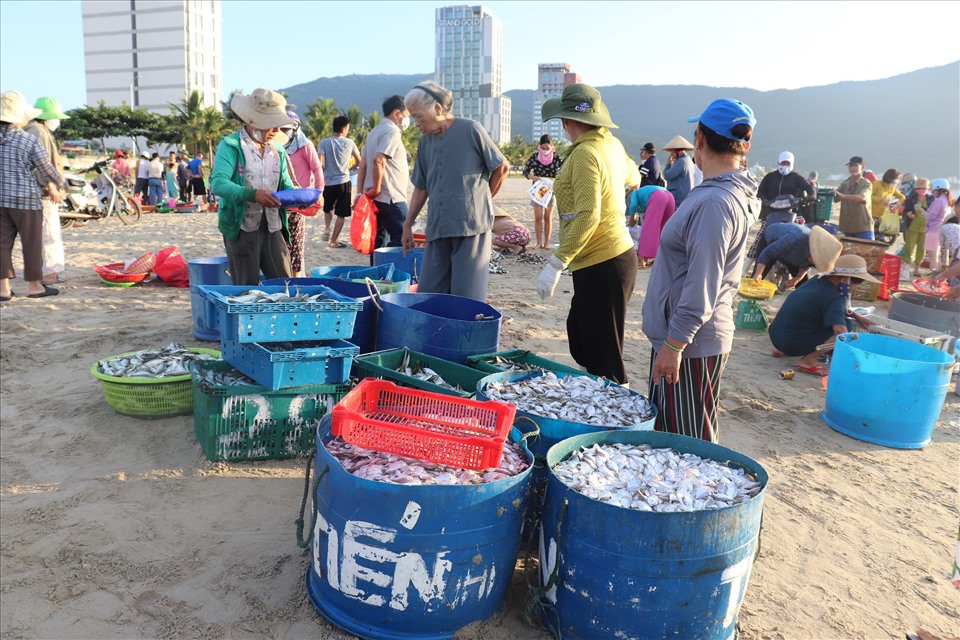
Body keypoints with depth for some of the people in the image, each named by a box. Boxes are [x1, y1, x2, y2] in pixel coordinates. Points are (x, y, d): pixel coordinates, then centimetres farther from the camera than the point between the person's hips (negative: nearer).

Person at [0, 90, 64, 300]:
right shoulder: (30, 141, -10)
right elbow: (46, 169, -4)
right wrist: (57, 184, 16)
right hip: (26, 200, -4)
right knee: (32, 243, 6)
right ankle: (34, 286, 14)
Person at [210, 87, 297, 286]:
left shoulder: (277, 150, 15)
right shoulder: (231, 145, -5)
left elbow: (286, 184, 18)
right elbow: (218, 183, -17)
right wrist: (252, 194, -32)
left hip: (273, 227, 5)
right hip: (241, 227, -5)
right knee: (246, 291, 1)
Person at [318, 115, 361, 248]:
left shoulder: (324, 142, -2)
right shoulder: (349, 143, 0)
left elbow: (320, 164, -11)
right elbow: (359, 161, 14)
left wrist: (320, 179, 6)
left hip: (328, 182, 2)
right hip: (344, 182, -2)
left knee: (328, 209, 27)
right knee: (341, 214, 6)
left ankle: (327, 229, 9)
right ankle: (334, 240, 6)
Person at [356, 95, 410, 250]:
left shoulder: (375, 132, 19)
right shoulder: (392, 132, -11)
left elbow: (362, 164, 18)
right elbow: (379, 160, -25)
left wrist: (361, 192, 14)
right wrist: (377, 188, -16)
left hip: (376, 199, 10)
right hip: (392, 199, -10)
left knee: (379, 240, 12)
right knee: (401, 241, -9)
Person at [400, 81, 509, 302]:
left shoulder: (471, 130, -5)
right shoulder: (425, 142, 11)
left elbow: (502, 167, 1)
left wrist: (482, 200, 8)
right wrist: (407, 225, 17)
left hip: (471, 226, -5)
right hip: (437, 229, 5)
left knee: (466, 296, -2)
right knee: (428, 294, 5)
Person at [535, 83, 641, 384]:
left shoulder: (585, 153, -17)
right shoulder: (613, 144, 9)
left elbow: (587, 216, -26)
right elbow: (633, 179, 30)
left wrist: (556, 263, -26)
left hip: (600, 266, -10)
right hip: (619, 255, 10)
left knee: (604, 359, -3)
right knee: (579, 337, 22)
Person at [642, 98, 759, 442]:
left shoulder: (715, 203, -23)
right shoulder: (734, 191, 10)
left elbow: (701, 288, -25)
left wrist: (674, 344, -21)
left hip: (691, 343, -10)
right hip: (687, 337, 10)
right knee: (665, 429, 21)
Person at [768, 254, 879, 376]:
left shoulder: (818, 280, 9)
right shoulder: (834, 298, -16)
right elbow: (840, 329, -30)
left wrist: (856, 316, 15)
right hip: (792, 343, -9)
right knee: (846, 326, -8)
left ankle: (781, 350, 21)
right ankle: (807, 361, -7)